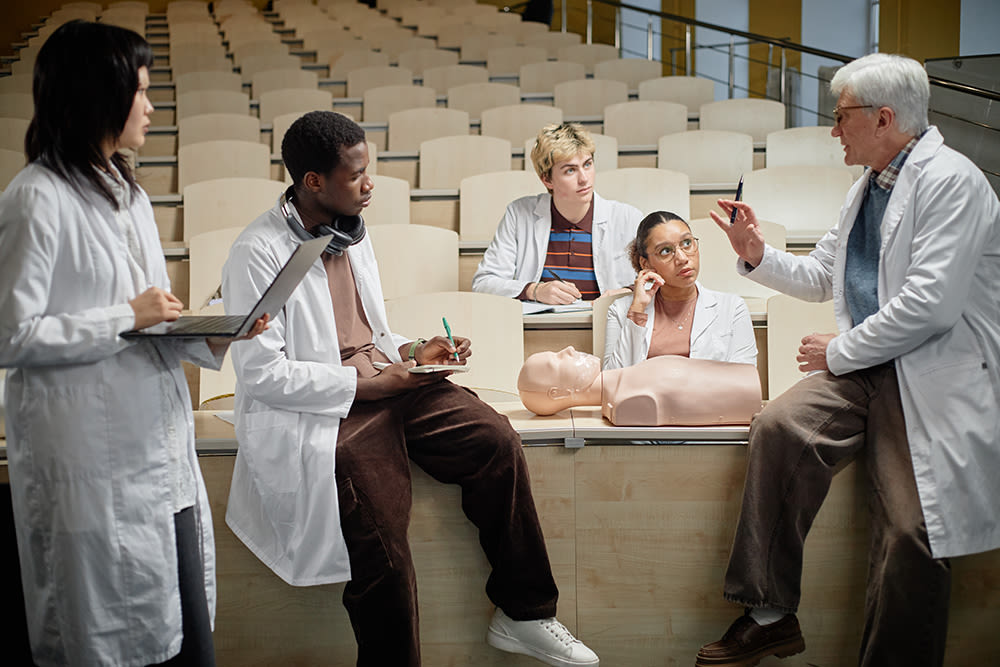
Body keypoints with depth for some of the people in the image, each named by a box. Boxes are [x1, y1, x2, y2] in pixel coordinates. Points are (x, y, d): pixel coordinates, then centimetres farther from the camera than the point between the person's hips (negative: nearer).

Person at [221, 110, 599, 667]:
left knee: (497, 439, -12)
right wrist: (362, 384, -15)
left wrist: (411, 351, 5)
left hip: (384, 381, 7)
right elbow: (261, 374, -15)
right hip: (319, 411, -7)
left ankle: (522, 614, 0)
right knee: (384, 560, -21)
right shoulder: (258, 254, -11)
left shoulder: (352, 233, 14)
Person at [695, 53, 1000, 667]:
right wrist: (758, 255, 10)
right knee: (780, 426, -20)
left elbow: (930, 305, -19)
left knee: (910, 533, -17)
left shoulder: (950, 181, -9)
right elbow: (821, 277, 28)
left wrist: (839, 351, -10)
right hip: (864, 365, 7)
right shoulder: (868, 186, 18)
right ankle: (771, 617, -14)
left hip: (933, 378, -6)